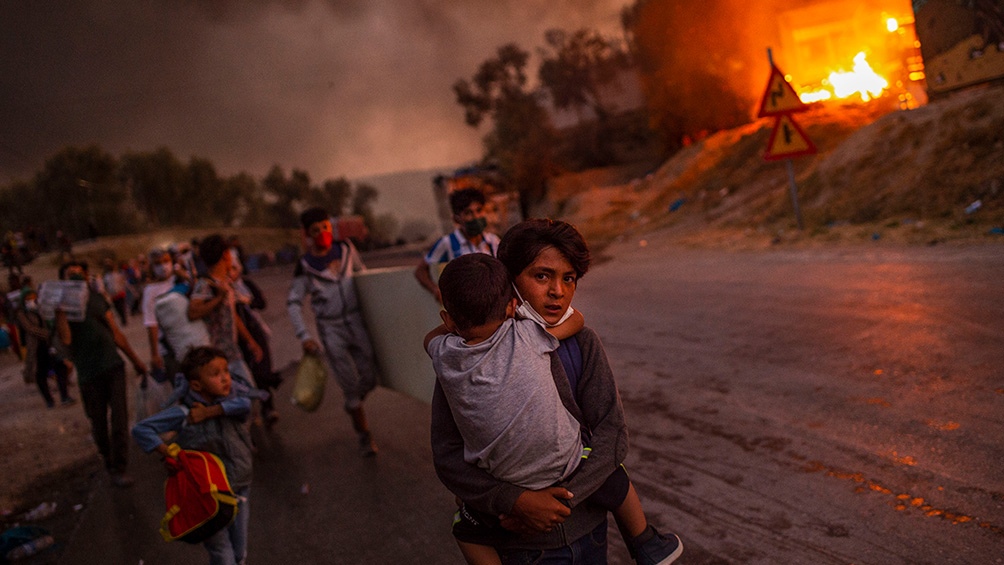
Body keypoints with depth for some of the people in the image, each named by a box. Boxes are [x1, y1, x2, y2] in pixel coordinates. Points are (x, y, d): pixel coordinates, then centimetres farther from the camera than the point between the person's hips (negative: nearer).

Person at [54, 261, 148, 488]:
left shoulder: (97, 299, 9)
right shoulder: (63, 305, -2)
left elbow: (116, 333, 14)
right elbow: (65, 339, -17)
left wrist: (135, 359, 16)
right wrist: (59, 311, -23)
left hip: (113, 365, 2)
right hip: (89, 373, -2)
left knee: (119, 416, -5)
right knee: (98, 422, 7)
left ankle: (119, 467, 0)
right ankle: (109, 461, 26)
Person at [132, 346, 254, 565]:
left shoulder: (231, 391, -4)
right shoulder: (184, 414, -16)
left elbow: (245, 403, -26)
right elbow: (141, 429, -17)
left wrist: (209, 412, -24)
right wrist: (169, 453, -23)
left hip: (240, 489, 4)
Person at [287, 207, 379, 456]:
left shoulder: (346, 249, 0)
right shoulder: (305, 265, -8)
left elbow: (362, 272, 16)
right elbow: (293, 302, -6)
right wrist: (304, 336, -14)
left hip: (356, 322, 3)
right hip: (330, 329, -3)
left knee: (369, 378, 6)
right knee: (350, 385, 0)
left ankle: (353, 405, 39)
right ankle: (364, 434, 16)